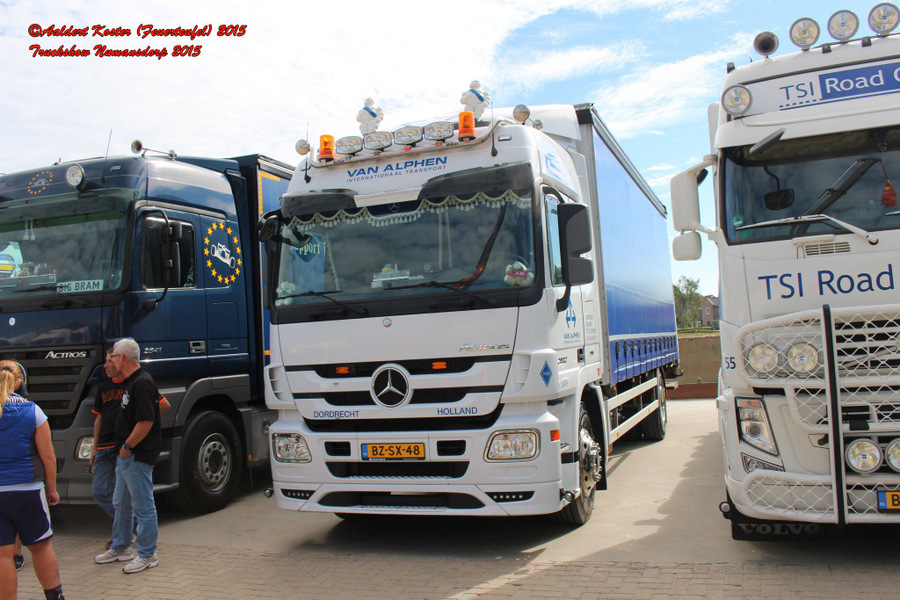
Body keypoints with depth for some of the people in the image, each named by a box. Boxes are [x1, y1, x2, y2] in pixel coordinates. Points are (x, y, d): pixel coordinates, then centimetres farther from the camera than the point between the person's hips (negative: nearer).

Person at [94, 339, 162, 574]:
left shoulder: (142, 383, -21)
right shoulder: (131, 382, 12)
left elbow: (146, 422, -27)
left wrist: (127, 446, -18)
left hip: (137, 456, -11)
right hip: (125, 456, 11)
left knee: (142, 506, 0)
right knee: (121, 503, 22)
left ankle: (147, 555, 10)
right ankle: (120, 548, 36)